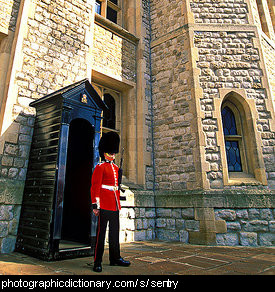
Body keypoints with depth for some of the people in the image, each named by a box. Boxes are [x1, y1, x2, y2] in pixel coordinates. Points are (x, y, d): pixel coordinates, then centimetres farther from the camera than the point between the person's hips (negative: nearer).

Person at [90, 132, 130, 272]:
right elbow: (95, 187, -11)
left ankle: (115, 258, 27)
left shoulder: (116, 167, 16)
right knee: (101, 232, 0)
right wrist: (95, 205, -15)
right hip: (104, 204, -7)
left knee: (115, 231, 14)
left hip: (115, 205, 8)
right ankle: (97, 262, 12)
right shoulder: (100, 167, -6)